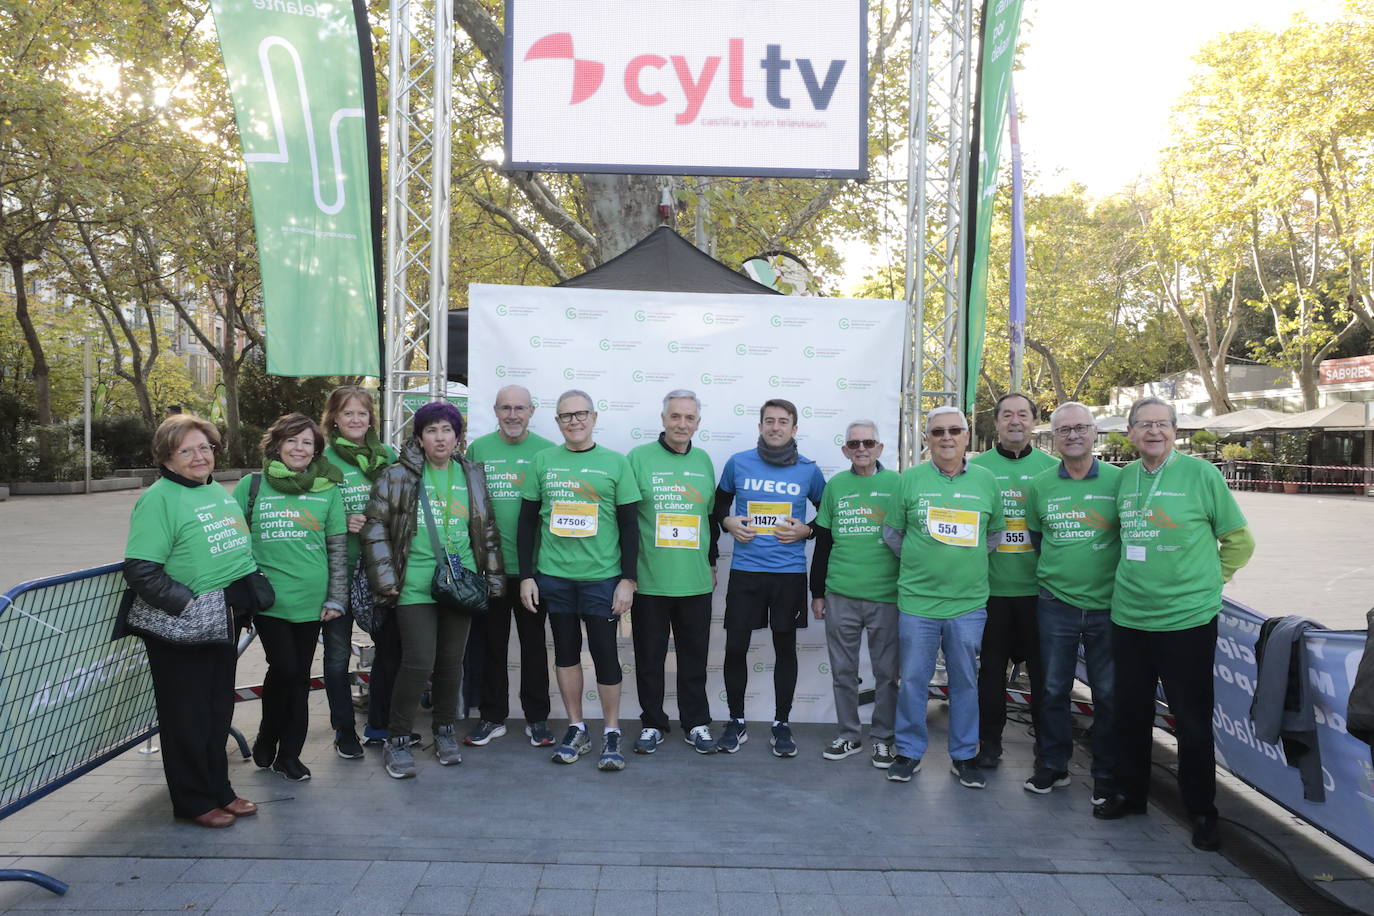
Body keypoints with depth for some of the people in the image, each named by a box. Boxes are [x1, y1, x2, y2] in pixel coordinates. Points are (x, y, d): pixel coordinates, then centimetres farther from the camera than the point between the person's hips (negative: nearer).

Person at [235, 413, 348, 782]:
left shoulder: (328, 490, 5)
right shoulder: (252, 485, 3)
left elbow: (339, 549, 7)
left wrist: (336, 597, 3)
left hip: (311, 599, 2)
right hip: (268, 597, -2)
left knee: (300, 677, 7)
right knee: (285, 668, -10)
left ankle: (289, 754, 22)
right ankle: (267, 739, 17)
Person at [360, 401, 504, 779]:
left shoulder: (472, 475, 10)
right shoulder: (398, 476, -1)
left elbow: (488, 531, 16)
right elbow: (374, 527, -1)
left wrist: (494, 576, 12)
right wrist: (385, 579, -7)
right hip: (415, 585, -3)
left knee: (451, 660, 10)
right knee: (418, 662, -8)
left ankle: (445, 731, 28)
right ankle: (397, 740, 10)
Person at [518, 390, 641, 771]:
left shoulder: (615, 463, 1)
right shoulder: (543, 462, 6)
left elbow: (629, 525, 1)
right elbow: (527, 522, 8)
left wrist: (628, 579, -5)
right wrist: (526, 576, 3)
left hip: (602, 578, -2)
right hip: (553, 577, 2)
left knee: (605, 653, 0)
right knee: (566, 652, 10)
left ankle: (612, 735, 14)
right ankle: (576, 729, 24)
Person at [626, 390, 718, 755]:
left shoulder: (704, 461, 9)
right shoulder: (639, 458, -3)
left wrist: (712, 563, 19)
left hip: (696, 581, 3)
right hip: (649, 581, -3)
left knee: (694, 656, 11)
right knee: (649, 656, 8)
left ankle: (696, 723, 24)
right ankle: (652, 723, 23)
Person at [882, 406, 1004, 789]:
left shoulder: (986, 480, 4)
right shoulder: (910, 479, 0)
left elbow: (994, 532, 14)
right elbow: (892, 532, 7)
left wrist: (969, 561, 5)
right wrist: (918, 562, 5)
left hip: (969, 601, 1)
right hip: (918, 599, -1)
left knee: (965, 681, 10)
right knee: (913, 680, 5)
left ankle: (964, 756, 24)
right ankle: (910, 752, 20)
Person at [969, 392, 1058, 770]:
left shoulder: (1051, 467, 3)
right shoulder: (977, 467, 2)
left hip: (1039, 586, 0)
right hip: (992, 586, 0)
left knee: (1043, 667, 9)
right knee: (992, 666, 9)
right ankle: (990, 741, 22)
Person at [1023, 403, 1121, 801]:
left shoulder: (1119, 480, -5)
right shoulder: (1039, 485, 3)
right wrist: (1058, 571, 11)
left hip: (1107, 605, -2)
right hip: (1056, 604, 2)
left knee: (1108, 694, 7)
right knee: (1054, 690, 11)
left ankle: (1106, 775, 21)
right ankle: (1054, 765, 26)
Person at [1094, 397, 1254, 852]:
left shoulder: (1200, 473, -7)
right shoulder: (1124, 477, 6)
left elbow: (1239, 540, 0)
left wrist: (1207, 580, 0)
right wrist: (1132, 580, 11)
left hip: (1188, 620, -4)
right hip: (1128, 617, 5)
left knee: (1192, 721, 5)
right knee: (1130, 713, 15)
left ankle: (1202, 811, 22)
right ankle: (1131, 793, 32)